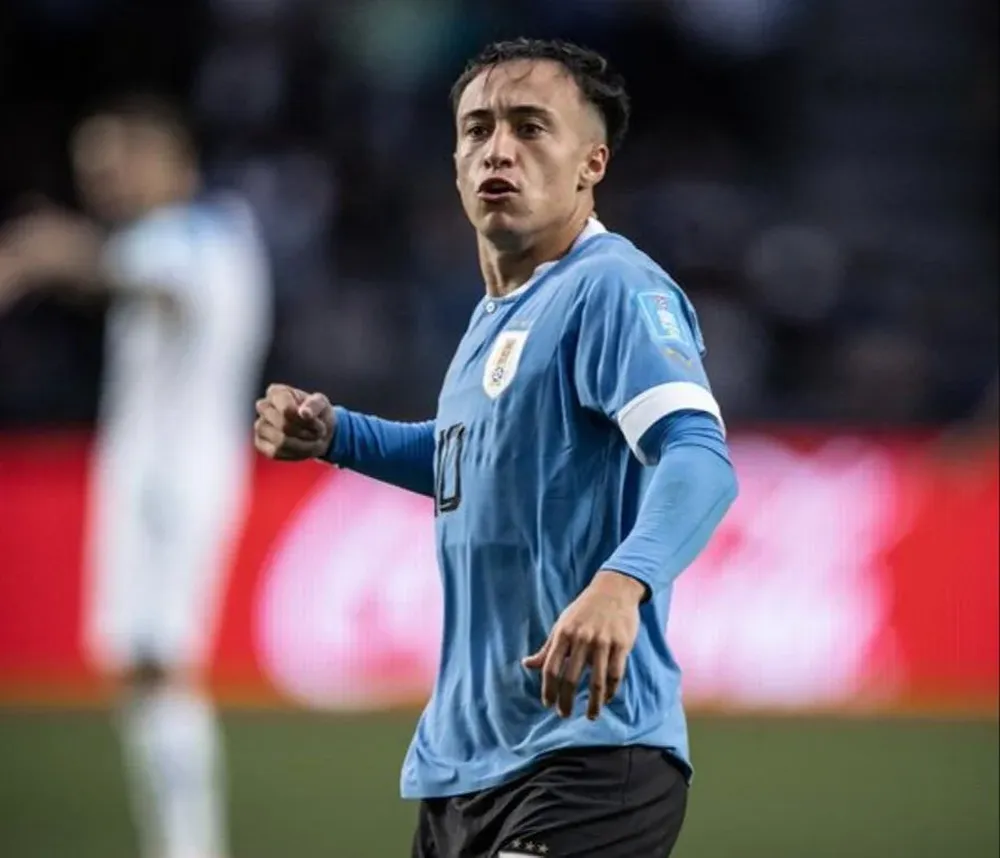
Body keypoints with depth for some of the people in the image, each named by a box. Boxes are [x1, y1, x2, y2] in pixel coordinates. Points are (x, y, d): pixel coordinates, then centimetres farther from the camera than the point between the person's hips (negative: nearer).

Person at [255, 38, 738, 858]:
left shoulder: (614, 290, -13)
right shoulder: (496, 315, 15)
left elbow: (699, 458, -28)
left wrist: (620, 582, -46)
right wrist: (334, 435, 19)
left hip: (586, 756, -9)